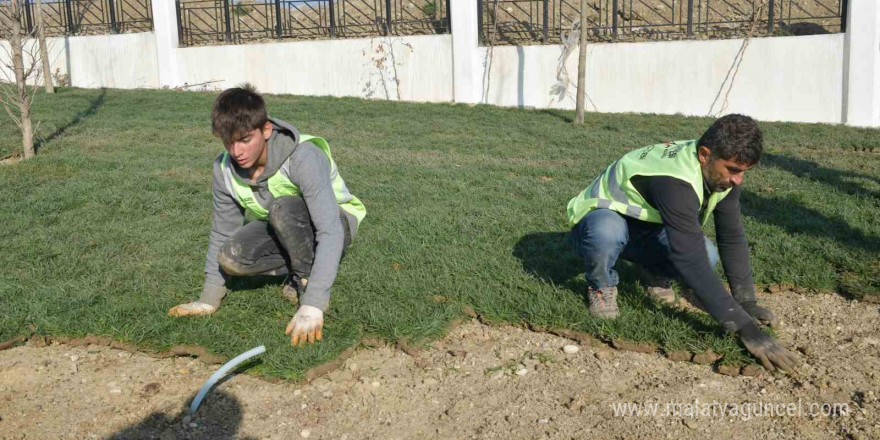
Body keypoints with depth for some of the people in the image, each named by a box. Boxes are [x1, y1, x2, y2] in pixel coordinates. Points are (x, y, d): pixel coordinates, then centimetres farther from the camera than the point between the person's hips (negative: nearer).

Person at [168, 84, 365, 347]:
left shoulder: (303, 158, -33)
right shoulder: (225, 170, -15)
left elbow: (331, 231, -38)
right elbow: (222, 233, -3)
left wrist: (312, 306, -45)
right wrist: (209, 300, -5)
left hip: (336, 221, -5)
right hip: (282, 230, 5)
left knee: (283, 208, -36)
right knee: (231, 256, -24)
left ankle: (308, 279, -14)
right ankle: (304, 265, -2)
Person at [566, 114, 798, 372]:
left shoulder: (722, 171, -14)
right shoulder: (676, 181, -39)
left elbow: (732, 238, -6)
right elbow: (692, 263, -43)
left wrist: (747, 302, -15)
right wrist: (745, 328, -43)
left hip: (645, 231, 6)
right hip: (600, 222, -6)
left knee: (708, 254, -22)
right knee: (607, 231, -43)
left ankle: (656, 273, 10)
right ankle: (602, 285, -10)